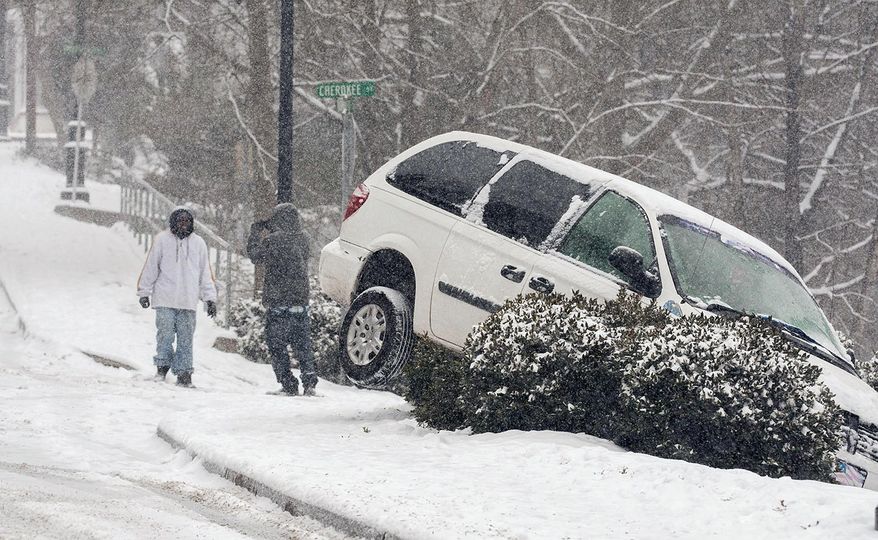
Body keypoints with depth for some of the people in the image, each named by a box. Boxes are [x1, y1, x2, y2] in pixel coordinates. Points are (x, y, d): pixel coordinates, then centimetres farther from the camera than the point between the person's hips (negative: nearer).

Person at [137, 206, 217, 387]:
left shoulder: (198, 243, 9)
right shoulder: (162, 240, 3)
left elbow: (205, 274, 13)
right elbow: (150, 267, 7)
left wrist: (210, 298, 9)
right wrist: (144, 292, 6)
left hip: (188, 301, 2)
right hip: (165, 299, -2)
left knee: (186, 338, 1)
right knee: (165, 333, -6)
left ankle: (183, 372, 4)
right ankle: (162, 366, 5)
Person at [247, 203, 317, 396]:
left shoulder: (273, 240, -12)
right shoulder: (303, 239, 4)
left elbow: (254, 255, 2)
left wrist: (255, 233, 16)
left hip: (278, 302, -5)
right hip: (301, 301, 5)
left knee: (277, 345, 4)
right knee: (302, 345, 11)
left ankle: (288, 385, -1)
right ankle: (309, 381, -3)